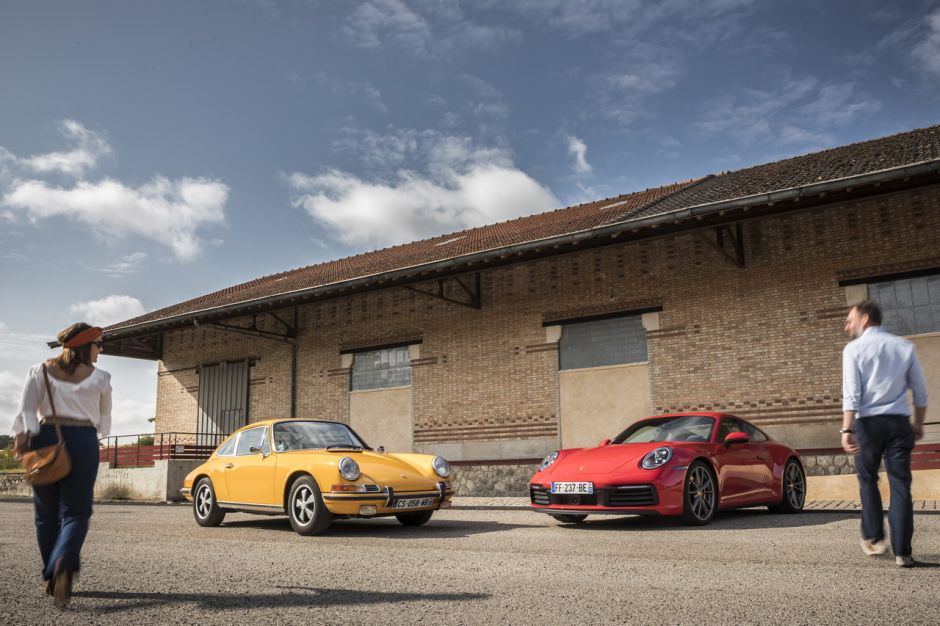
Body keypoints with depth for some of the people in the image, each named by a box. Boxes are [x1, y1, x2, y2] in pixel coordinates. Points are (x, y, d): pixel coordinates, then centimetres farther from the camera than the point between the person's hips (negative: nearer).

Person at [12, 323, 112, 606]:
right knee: (75, 512, 1)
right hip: (83, 441, -2)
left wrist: (24, 436, -7)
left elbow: (26, 410, -5)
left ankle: (52, 577, 19)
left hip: (46, 439, 2)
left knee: (47, 513, 14)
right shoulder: (99, 377, 4)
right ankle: (64, 563, -25)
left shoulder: (41, 370, 7)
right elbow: (104, 420, 15)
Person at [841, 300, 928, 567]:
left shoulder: (854, 349, -2)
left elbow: (851, 393, -12)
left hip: (868, 422, -2)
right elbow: (920, 390, 12)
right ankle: (902, 551, 0)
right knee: (900, 485, 2)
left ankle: (874, 538, 17)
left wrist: (847, 430, -15)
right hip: (899, 422, 2)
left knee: (868, 480, 15)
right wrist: (919, 423, 25)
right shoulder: (904, 346, 9)